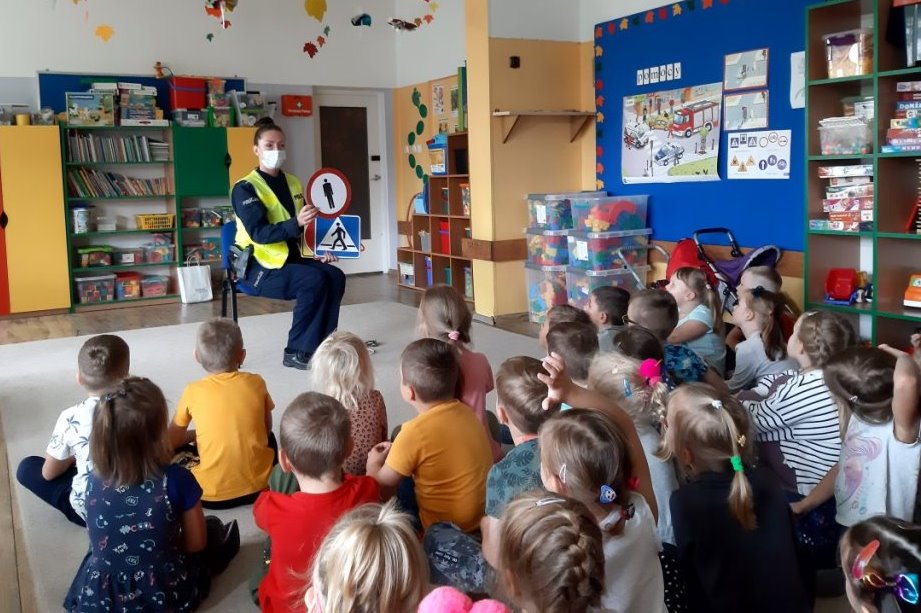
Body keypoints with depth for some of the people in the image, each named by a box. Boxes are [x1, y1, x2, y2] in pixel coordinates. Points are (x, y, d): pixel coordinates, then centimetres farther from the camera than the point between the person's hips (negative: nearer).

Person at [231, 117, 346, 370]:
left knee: (335, 276, -19)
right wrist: (296, 223, -35)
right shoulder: (245, 188, -10)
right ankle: (296, 351, -18)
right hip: (258, 266, -6)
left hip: (291, 257, 7)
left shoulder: (293, 183, 11)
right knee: (314, 281, -29)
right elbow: (258, 233, -22)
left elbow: (304, 227, 20)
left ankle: (320, 344, -10)